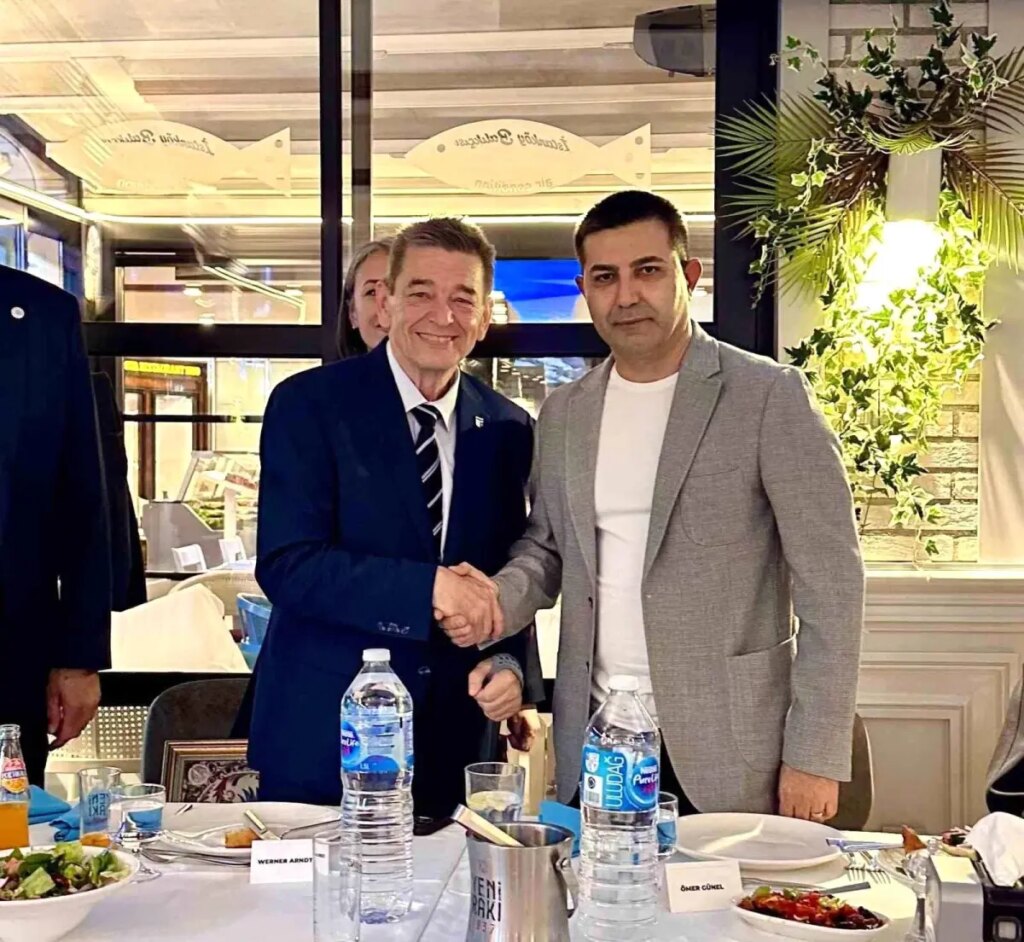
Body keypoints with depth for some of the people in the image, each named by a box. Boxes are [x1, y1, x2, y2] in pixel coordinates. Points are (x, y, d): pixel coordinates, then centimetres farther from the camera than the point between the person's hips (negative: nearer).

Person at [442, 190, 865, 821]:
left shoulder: (770, 396, -8)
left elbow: (830, 584, -9)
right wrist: (498, 601, -5)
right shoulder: (564, 413, 8)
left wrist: (815, 757, -12)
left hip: (728, 752, -4)